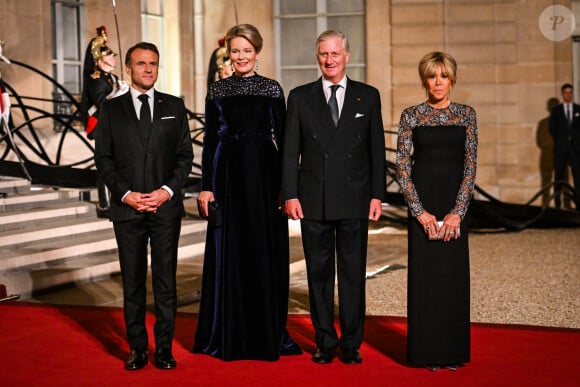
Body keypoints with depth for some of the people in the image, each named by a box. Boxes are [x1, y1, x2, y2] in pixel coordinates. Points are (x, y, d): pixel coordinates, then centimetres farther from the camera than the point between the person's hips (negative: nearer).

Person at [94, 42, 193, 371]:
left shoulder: (175, 106, 9)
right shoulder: (111, 109, 8)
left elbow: (186, 155, 6)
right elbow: (103, 158, 4)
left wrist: (168, 190, -8)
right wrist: (125, 193, -8)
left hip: (166, 208, 0)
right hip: (127, 208, 0)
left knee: (166, 279, 2)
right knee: (133, 281, 4)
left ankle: (164, 348, 9)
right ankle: (138, 349, 12)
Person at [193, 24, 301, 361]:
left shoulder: (272, 89, 3)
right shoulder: (217, 91, 6)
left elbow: (282, 138, 2)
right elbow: (210, 140, 6)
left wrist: (286, 185, -4)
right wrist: (206, 186, -1)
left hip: (264, 172, -1)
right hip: (228, 172, 1)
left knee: (266, 251, 3)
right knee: (229, 252, 4)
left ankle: (268, 332, 14)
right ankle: (228, 334, 14)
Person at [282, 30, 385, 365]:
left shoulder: (368, 96, 6)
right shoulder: (300, 97, 6)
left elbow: (377, 149, 6)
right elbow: (291, 151, 5)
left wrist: (377, 195, 1)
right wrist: (290, 195, -3)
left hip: (354, 200, 0)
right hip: (313, 201, 1)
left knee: (353, 274, 4)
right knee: (319, 273, 6)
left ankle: (351, 344, 13)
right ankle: (325, 342, 16)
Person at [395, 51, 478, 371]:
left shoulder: (466, 114, 5)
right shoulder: (410, 116, 1)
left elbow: (470, 165, 0)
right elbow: (402, 167, -2)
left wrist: (457, 212, -9)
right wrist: (420, 211, -10)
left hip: (455, 203, 1)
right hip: (422, 202, -1)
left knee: (454, 275, 5)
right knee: (424, 275, 2)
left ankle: (453, 350, 17)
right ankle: (426, 352, 12)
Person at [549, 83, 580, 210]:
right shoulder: (556, 110, 7)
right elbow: (552, 129, 6)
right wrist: (560, 141, 0)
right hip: (561, 147, 0)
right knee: (559, 176, 0)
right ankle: (557, 203, 2)